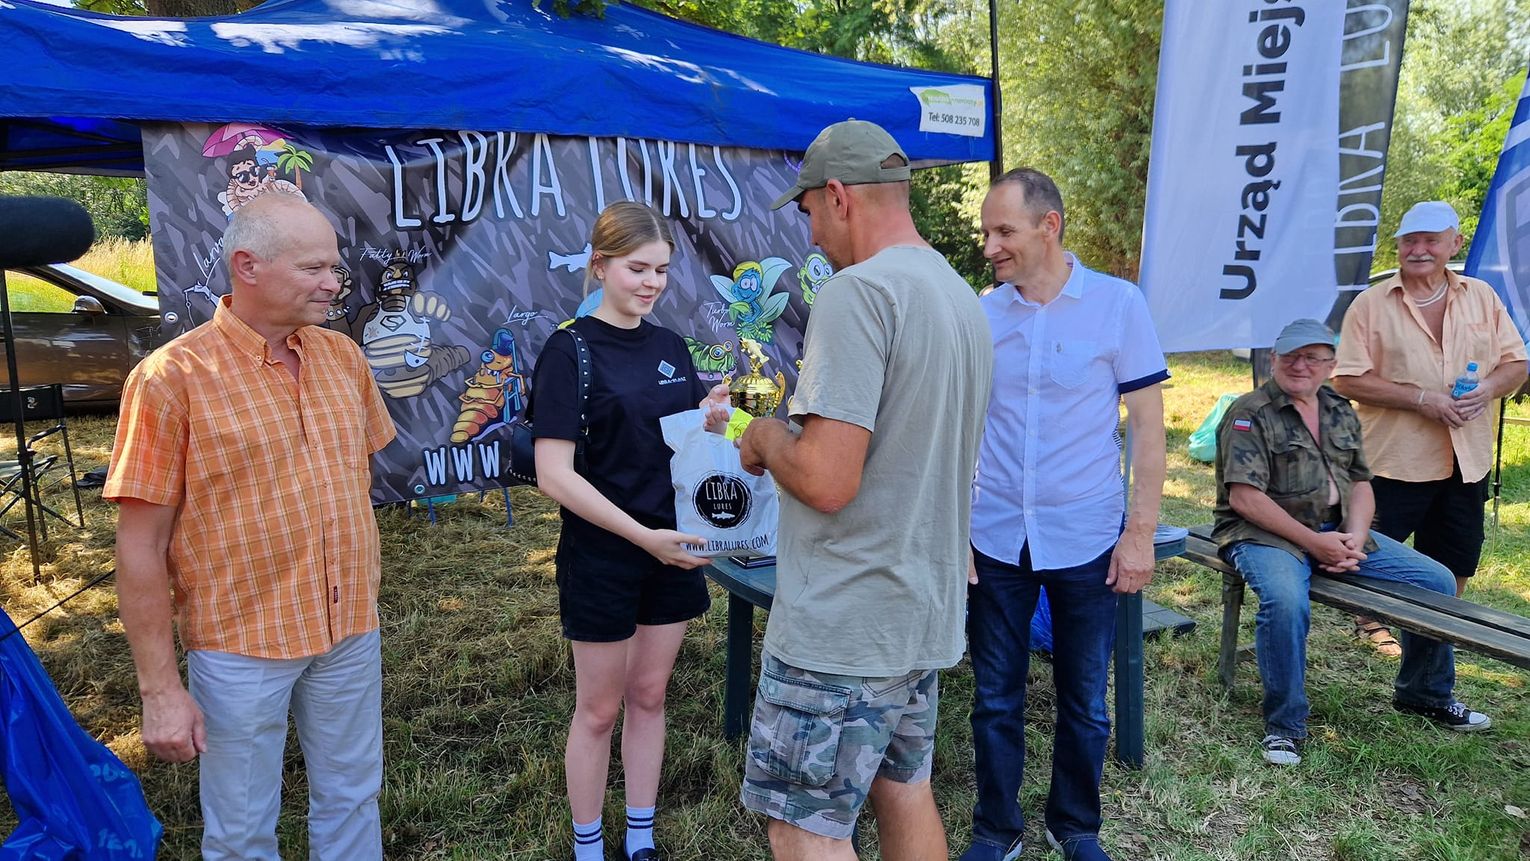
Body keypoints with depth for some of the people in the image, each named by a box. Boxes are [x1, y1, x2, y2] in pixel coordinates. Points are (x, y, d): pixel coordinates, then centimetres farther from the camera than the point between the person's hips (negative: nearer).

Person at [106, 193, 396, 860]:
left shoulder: (342, 356, 2)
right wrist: (159, 688, -13)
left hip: (351, 630, 5)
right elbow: (141, 547, -13)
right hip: (242, 645, -4)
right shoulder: (173, 376, -14)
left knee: (351, 802, 19)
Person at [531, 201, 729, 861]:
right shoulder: (570, 350, -12)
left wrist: (709, 419, -9)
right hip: (600, 556, -5)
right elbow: (554, 473, -19)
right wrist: (641, 535, -25)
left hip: (671, 550, 5)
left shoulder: (671, 348, 5)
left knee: (649, 696, 16)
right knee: (599, 708, 9)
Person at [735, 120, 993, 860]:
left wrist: (765, 439, -5)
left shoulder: (856, 291, -19)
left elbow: (827, 481, -25)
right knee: (905, 794, 21)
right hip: (926, 612, 9)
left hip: (841, 625, -9)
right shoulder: (963, 298, 10)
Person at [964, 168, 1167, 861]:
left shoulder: (1118, 304, -5)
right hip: (996, 542, 2)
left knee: (1084, 701, 13)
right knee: (995, 699, 11)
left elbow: (1148, 424, -3)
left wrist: (1140, 533, -7)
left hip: (1087, 542, -1)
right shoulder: (978, 315, 1)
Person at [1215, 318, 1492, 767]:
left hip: (1340, 531, 7)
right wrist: (1314, 543, -18)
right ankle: (1283, 726, -18)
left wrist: (1356, 536, -7)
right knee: (1286, 601, -37)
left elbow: (1361, 483, 14)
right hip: (1265, 534, -7)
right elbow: (1244, 498, -17)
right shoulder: (1250, 414, -9)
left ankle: (1423, 695, 25)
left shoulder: (1341, 413, 14)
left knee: (1438, 581, 2)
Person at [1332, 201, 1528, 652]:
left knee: (1456, 561, 15)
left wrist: (1489, 387, -13)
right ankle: (1371, 623, 28)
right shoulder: (1372, 304, -6)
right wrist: (1423, 399, -19)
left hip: (1467, 459, 4)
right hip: (1396, 459, -4)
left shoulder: (1482, 297, 7)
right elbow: (1348, 380, -13)